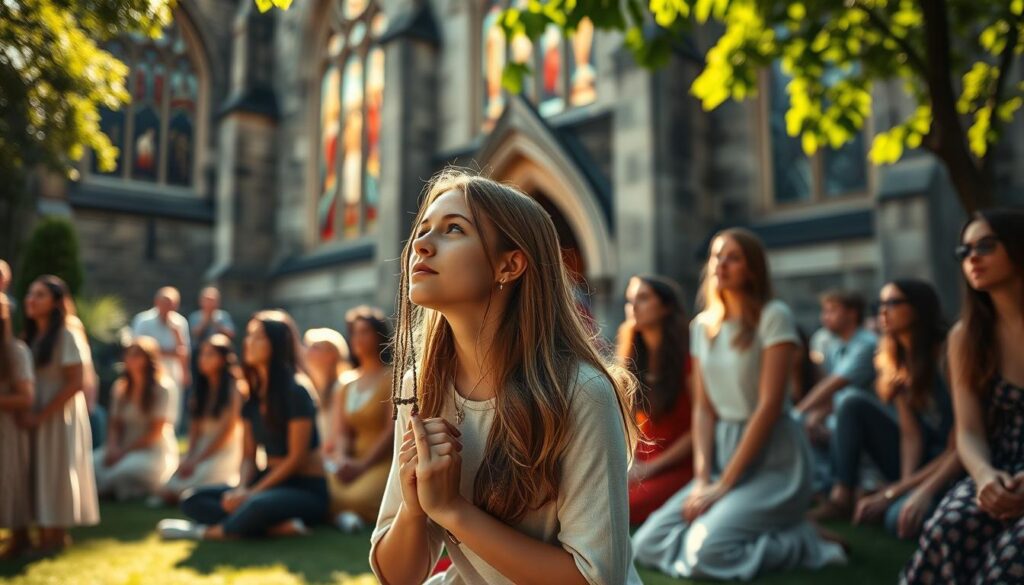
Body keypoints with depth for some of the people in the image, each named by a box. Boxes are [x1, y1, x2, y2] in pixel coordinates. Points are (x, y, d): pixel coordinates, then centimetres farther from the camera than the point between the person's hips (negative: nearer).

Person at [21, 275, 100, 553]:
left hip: (60, 414, -6)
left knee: (58, 472, 1)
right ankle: (43, 533, 16)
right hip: (35, 414, 6)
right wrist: (28, 412, -4)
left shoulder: (67, 336, -11)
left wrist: (42, 415, -16)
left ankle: (58, 535, 11)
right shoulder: (30, 336, 9)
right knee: (39, 472, 8)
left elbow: (75, 384, -16)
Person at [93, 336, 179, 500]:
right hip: (124, 448, 5)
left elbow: (155, 433, -11)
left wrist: (124, 451, -15)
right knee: (91, 462, -23)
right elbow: (115, 425, 8)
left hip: (155, 451, -4)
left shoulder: (161, 389, -8)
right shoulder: (120, 387, 11)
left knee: (134, 467, -35)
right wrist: (112, 448, -11)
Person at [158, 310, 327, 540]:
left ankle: (210, 532, -7)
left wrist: (252, 493, -19)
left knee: (257, 506, -38)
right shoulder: (252, 395, 8)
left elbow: (296, 457, -16)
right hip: (270, 482, 8)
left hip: (306, 490, -8)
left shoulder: (296, 390, -13)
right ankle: (280, 527, -19)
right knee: (192, 501, -6)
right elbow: (248, 455, 8)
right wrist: (241, 489, -11)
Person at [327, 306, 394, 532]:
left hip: (384, 461, -5)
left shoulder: (392, 378, -2)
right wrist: (342, 459, -16)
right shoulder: (346, 388, 17)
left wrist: (362, 465, -21)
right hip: (353, 461, 5)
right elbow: (341, 433, 6)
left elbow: (393, 430, -12)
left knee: (357, 499, -30)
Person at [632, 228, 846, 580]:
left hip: (773, 461, -6)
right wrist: (702, 478, -8)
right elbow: (703, 407, 7)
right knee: (648, 544, -7)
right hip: (722, 454, 7)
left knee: (705, 553, -25)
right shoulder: (702, 326, 10)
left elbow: (770, 405, -16)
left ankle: (804, 543, -1)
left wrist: (724, 484, -17)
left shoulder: (773, 317, -9)